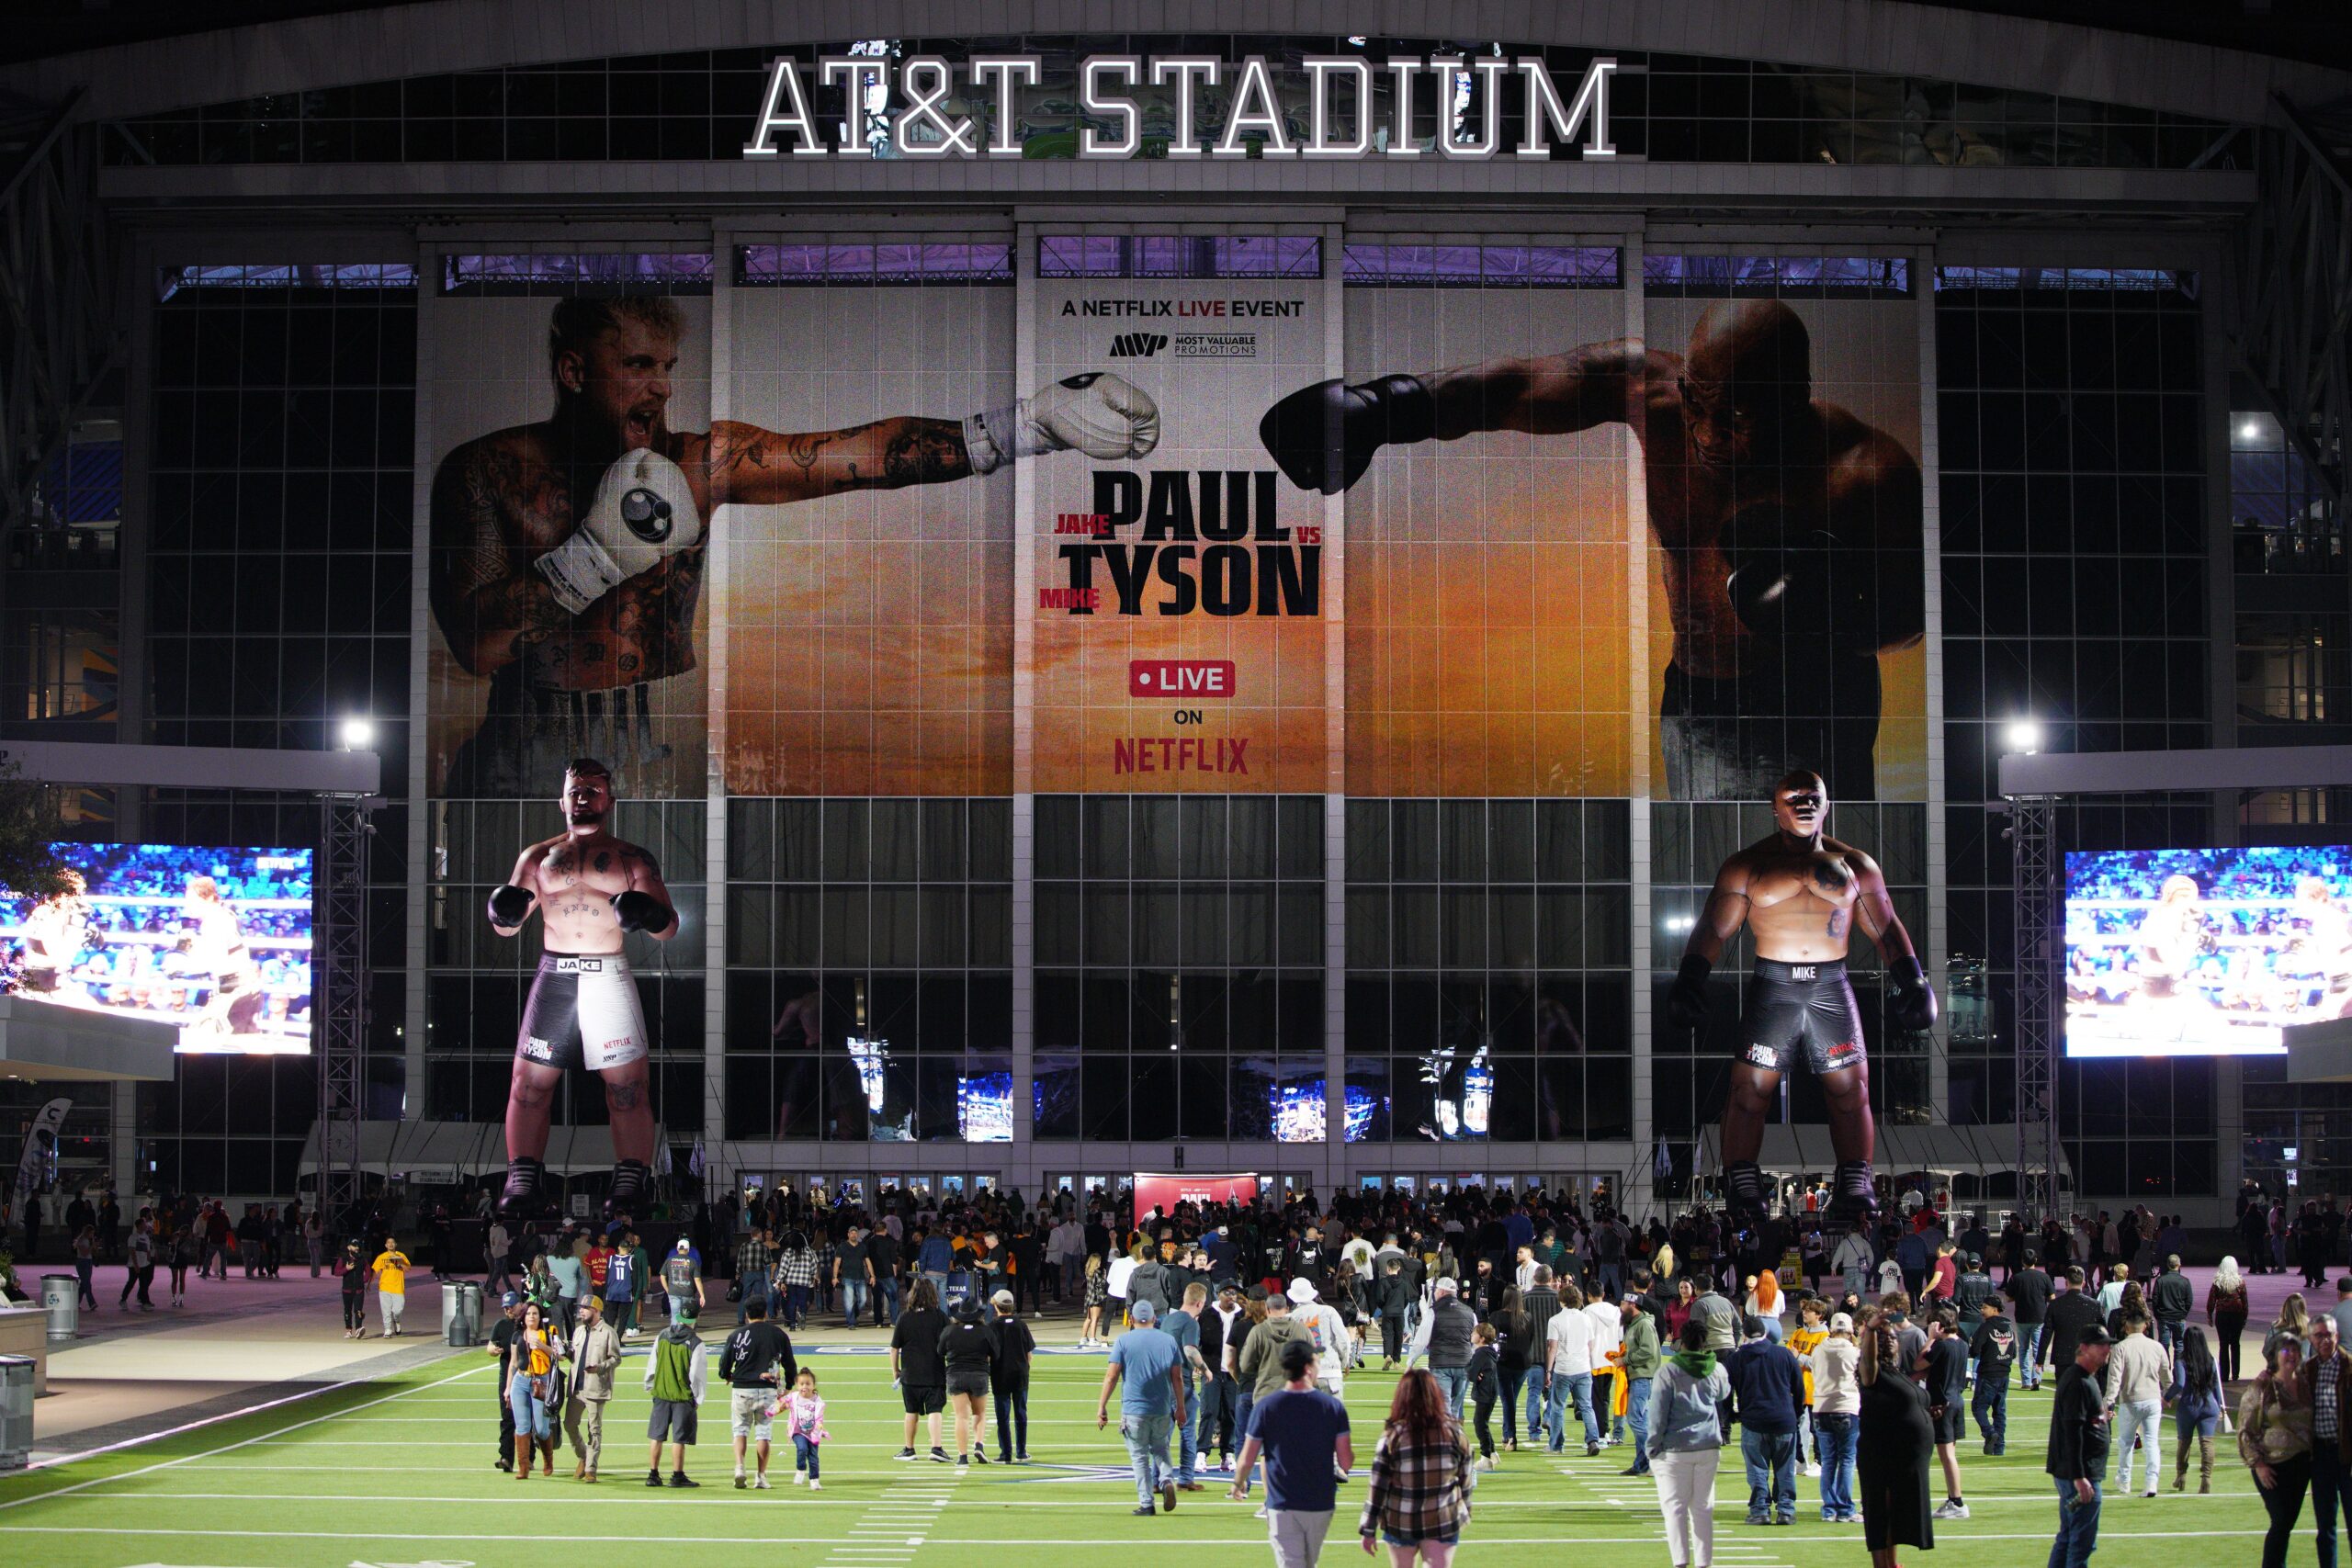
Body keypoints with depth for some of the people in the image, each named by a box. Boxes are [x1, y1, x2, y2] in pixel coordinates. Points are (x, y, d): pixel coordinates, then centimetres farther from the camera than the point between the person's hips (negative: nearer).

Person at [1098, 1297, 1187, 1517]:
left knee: (1139, 1456, 5)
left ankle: (1146, 1503, 1)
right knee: (1160, 1448, 21)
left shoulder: (1124, 1341, -2)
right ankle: (1167, 1479, -5)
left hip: (1134, 1408, -3)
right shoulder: (1168, 1341, 5)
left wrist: (1101, 1407, -3)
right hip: (1162, 1409, 3)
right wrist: (1180, 1408, 14)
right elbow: (1177, 1377, 6)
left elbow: (1111, 1376, -6)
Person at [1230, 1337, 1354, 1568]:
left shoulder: (1264, 1408, -7)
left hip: (1282, 1506, -2)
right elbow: (1347, 1463, -6)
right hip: (1321, 1504, 2)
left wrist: (1238, 1483, 17)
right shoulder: (1333, 1407, -6)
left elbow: (1247, 1461, -4)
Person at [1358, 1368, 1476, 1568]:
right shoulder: (1454, 1432, -7)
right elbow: (1465, 1479, 3)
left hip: (1400, 1522, 0)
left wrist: (1368, 1529, -1)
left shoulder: (1392, 1436, -13)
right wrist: (1464, 1512, 20)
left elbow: (1378, 1486, -9)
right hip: (1444, 1521, 0)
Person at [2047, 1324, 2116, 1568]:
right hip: (2079, 1475, -11)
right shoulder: (2078, 1383, -17)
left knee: (2068, 1538, 16)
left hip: (2069, 1475, 11)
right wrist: (2079, 1477, -27)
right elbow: (2072, 1432, -23)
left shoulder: (2088, 1380, 17)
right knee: (2083, 1541, -8)